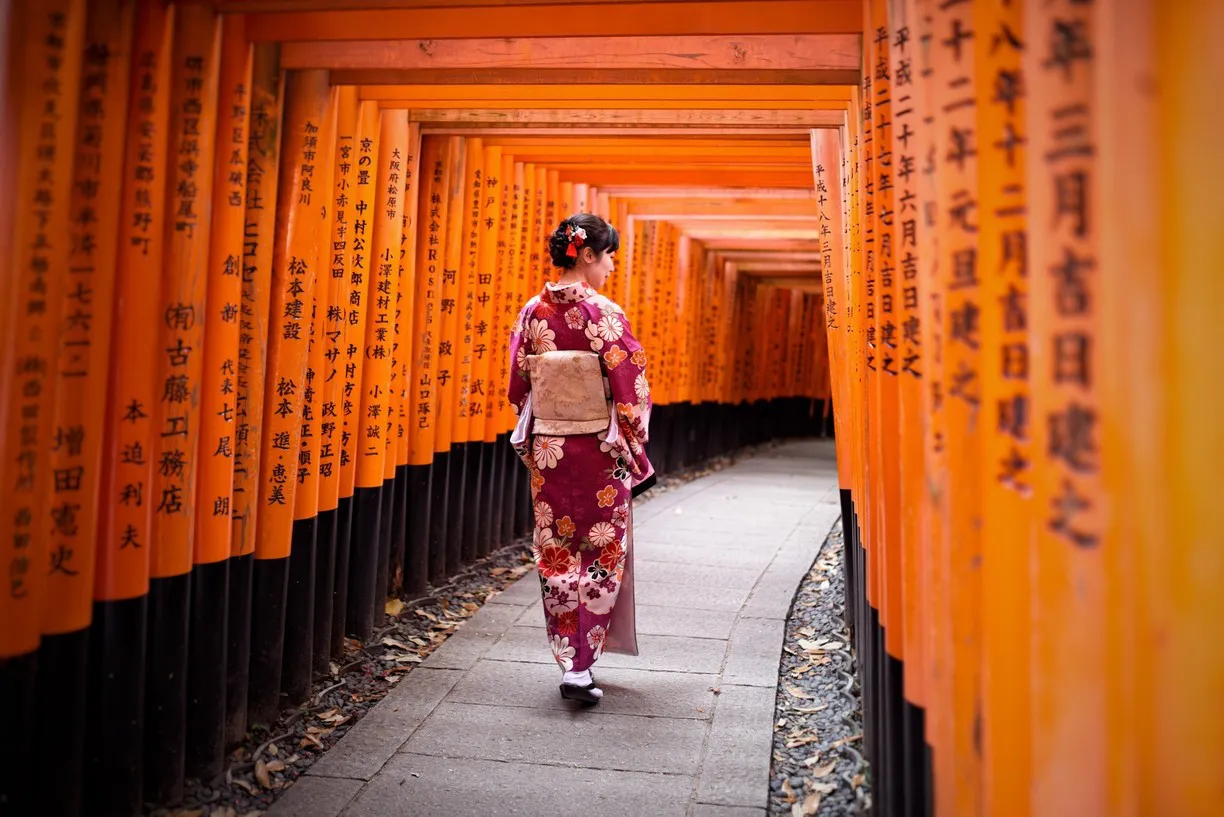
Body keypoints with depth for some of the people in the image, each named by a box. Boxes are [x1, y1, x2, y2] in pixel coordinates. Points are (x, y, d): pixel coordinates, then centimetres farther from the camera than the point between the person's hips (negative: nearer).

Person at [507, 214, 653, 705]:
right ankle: (580, 666, 4)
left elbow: (518, 387, 7)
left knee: (556, 552, 14)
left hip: (546, 449, 5)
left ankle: (568, 655, 23)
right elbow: (629, 393, -13)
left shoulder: (532, 313, 2)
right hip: (598, 452, -4)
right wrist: (636, 456, -2)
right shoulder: (604, 314, -13)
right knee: (602, 553, 7)